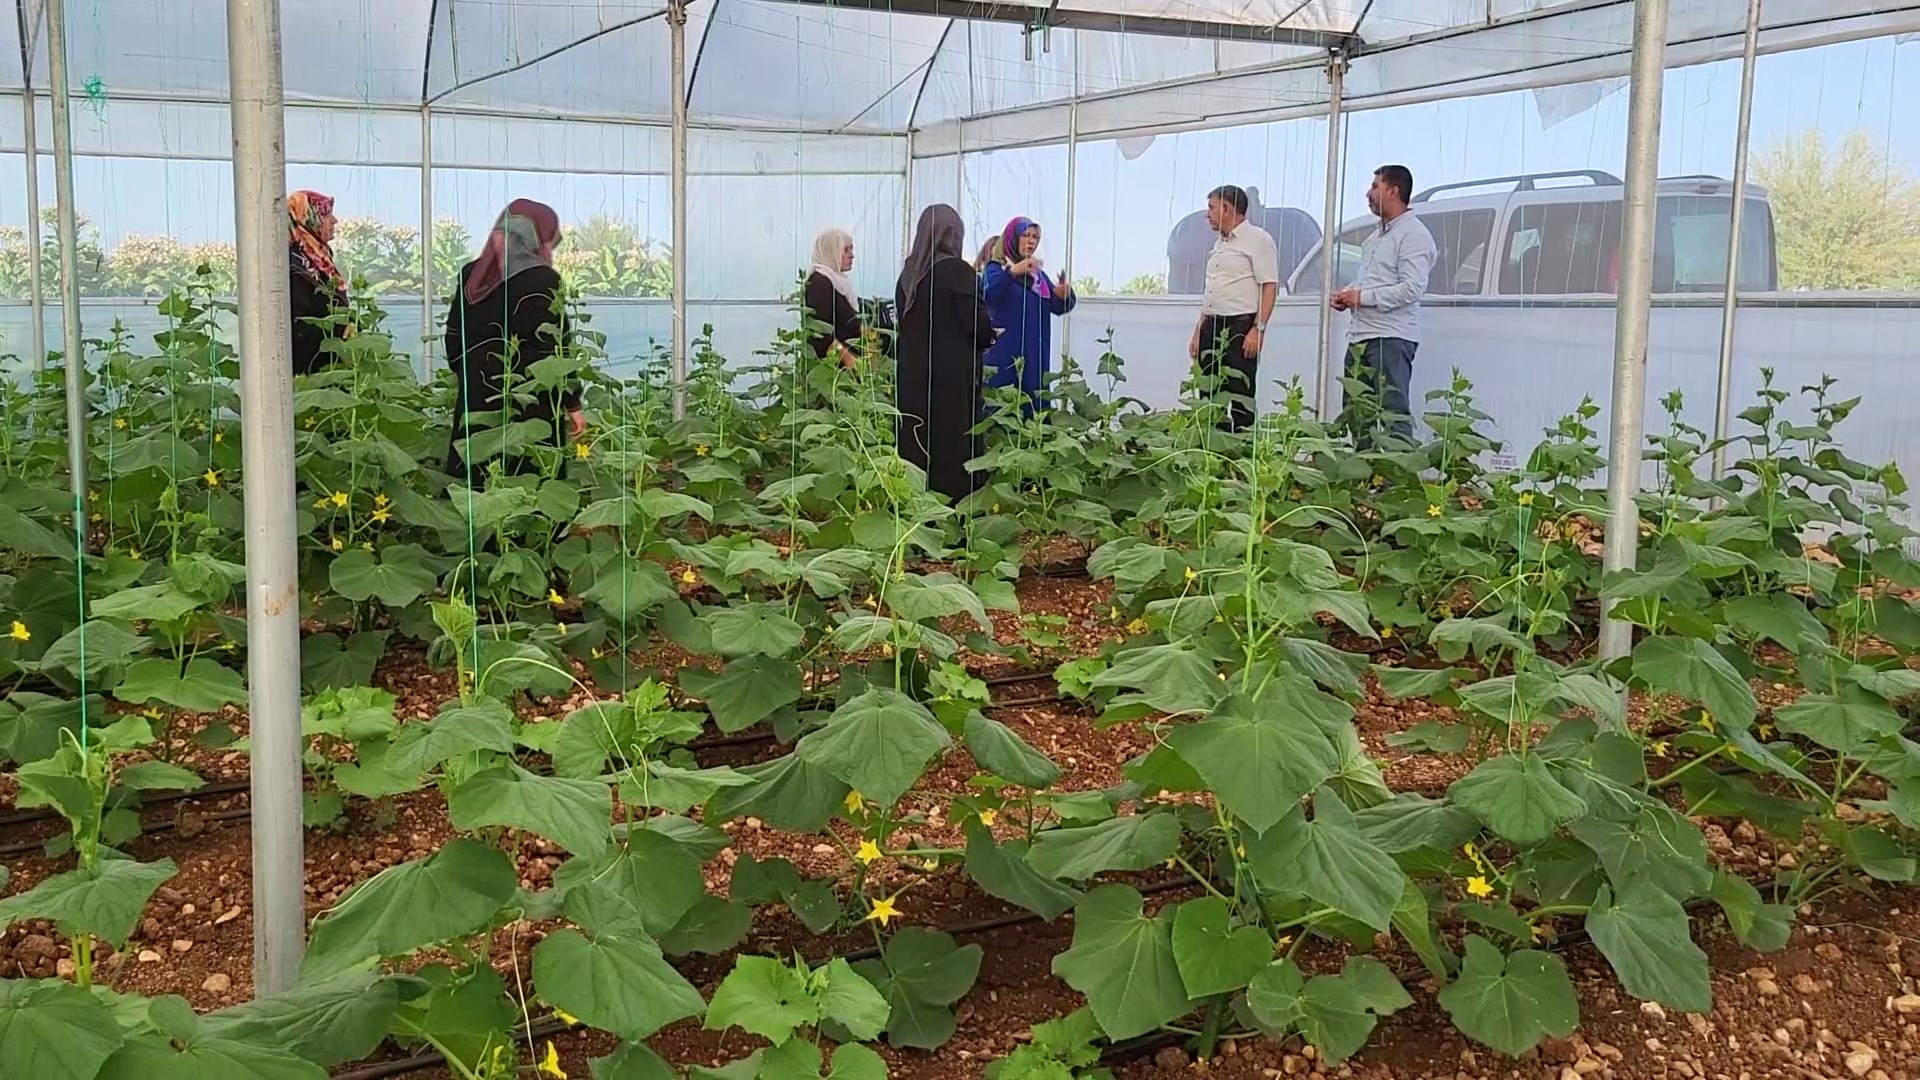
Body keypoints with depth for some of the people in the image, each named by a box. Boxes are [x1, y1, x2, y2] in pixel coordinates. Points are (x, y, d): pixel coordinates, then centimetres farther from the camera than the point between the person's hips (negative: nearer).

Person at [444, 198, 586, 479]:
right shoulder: (542, 280, -8)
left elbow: (453, 341, 16)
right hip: (528, 413, -6)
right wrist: (572, 404, -5)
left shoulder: (470, 276, 11)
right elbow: (552, 349, -11)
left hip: (474, 405, 6)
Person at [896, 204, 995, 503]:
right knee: (952, 448, -1)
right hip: (953, 377, -6)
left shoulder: (909, 273, 8)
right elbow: (978, 324, -13)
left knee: (915, 449, 9)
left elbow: (904, 324, 14)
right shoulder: (957, 271, -10)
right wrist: (988, 336, 8)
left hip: (912, 375, 6)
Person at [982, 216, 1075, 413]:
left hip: (1035, 356, 6)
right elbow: (988, 295, -22)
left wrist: (1064, 295, -15)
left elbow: (1059, 307, 9)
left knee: (1032, 408, 3)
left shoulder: (1039, 274, 19)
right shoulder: (996, 268, 0)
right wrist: (1013, 272, -38)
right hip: (1004, 354, -6)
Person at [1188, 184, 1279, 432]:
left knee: (1239, 394, -9)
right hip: (1212, 326, 8)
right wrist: (1198, 332, 21)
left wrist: (1258, 329, -20)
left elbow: (1270, 286, -12)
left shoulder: (1257, 239, -5)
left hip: (1240, 327, -8)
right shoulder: (1219, 244, 21)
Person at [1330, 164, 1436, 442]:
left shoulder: (1413, 235, -10)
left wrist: (1362, 297, -17)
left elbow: (1413, 288, -20)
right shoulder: (1376, 235, 21)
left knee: (1393, 412, -11)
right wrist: (1347, 294, 12)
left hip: (1391, 338, -10)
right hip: (1360, 335, 10)